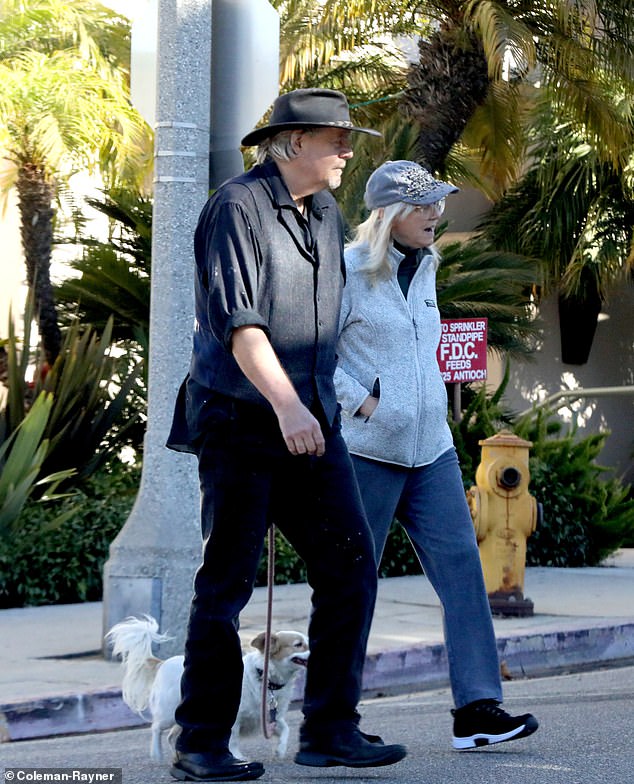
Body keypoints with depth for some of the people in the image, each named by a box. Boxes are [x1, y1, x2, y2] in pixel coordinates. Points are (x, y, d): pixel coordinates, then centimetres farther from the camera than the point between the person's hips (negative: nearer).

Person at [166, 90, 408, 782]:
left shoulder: (325, 214, 15)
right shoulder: (236, 207, -10)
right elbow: (238, 321, -20)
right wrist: (284, 403, -30)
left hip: (313, 421, 7)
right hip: (240, 421, -7)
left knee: (349, 568, -1)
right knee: (226, 583, -2)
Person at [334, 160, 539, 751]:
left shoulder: (424, 267, 14)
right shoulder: (348, 270, -7)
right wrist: (362, 402, -13)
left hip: (431, 451, 7)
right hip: (367, 452, -7)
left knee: (462, 569, -3)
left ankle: (477, 708, -3)